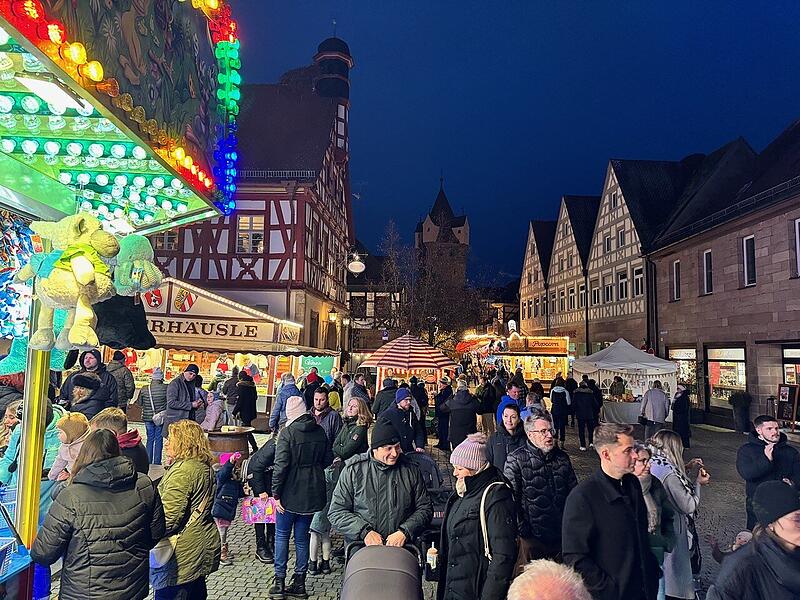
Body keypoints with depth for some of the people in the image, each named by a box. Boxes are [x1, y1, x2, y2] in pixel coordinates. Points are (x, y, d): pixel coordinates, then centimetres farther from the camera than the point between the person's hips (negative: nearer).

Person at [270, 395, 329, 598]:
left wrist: (276, 494, -11)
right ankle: (299, 583, 20)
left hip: (291, 493, -4)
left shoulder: (287, 432, -15)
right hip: (312, 492, 5)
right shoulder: (320, 431, 1)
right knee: (302, 537, 14)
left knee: (282, 535, 13)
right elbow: (327, 460, 9)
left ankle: (279, 581, 15)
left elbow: (280, 466, -18)